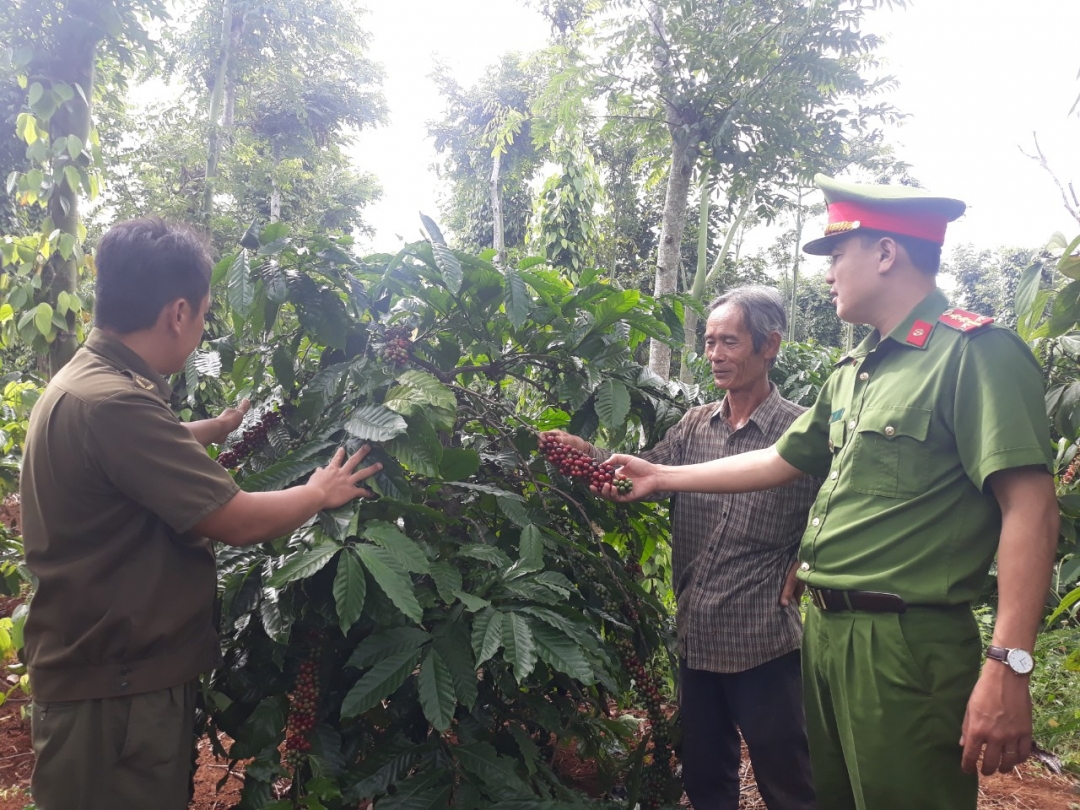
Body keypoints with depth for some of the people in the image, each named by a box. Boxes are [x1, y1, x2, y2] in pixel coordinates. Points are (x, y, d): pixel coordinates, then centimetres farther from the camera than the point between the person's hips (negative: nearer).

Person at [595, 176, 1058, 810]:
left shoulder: (976, 352, -12)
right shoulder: (854, 374, 14)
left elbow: (1030, 509, -18)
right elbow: (780, 462, 20)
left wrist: (1008, 668, -23)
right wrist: (661, 478, 21)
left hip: (906, 645, -8)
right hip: (826, 631, 8)